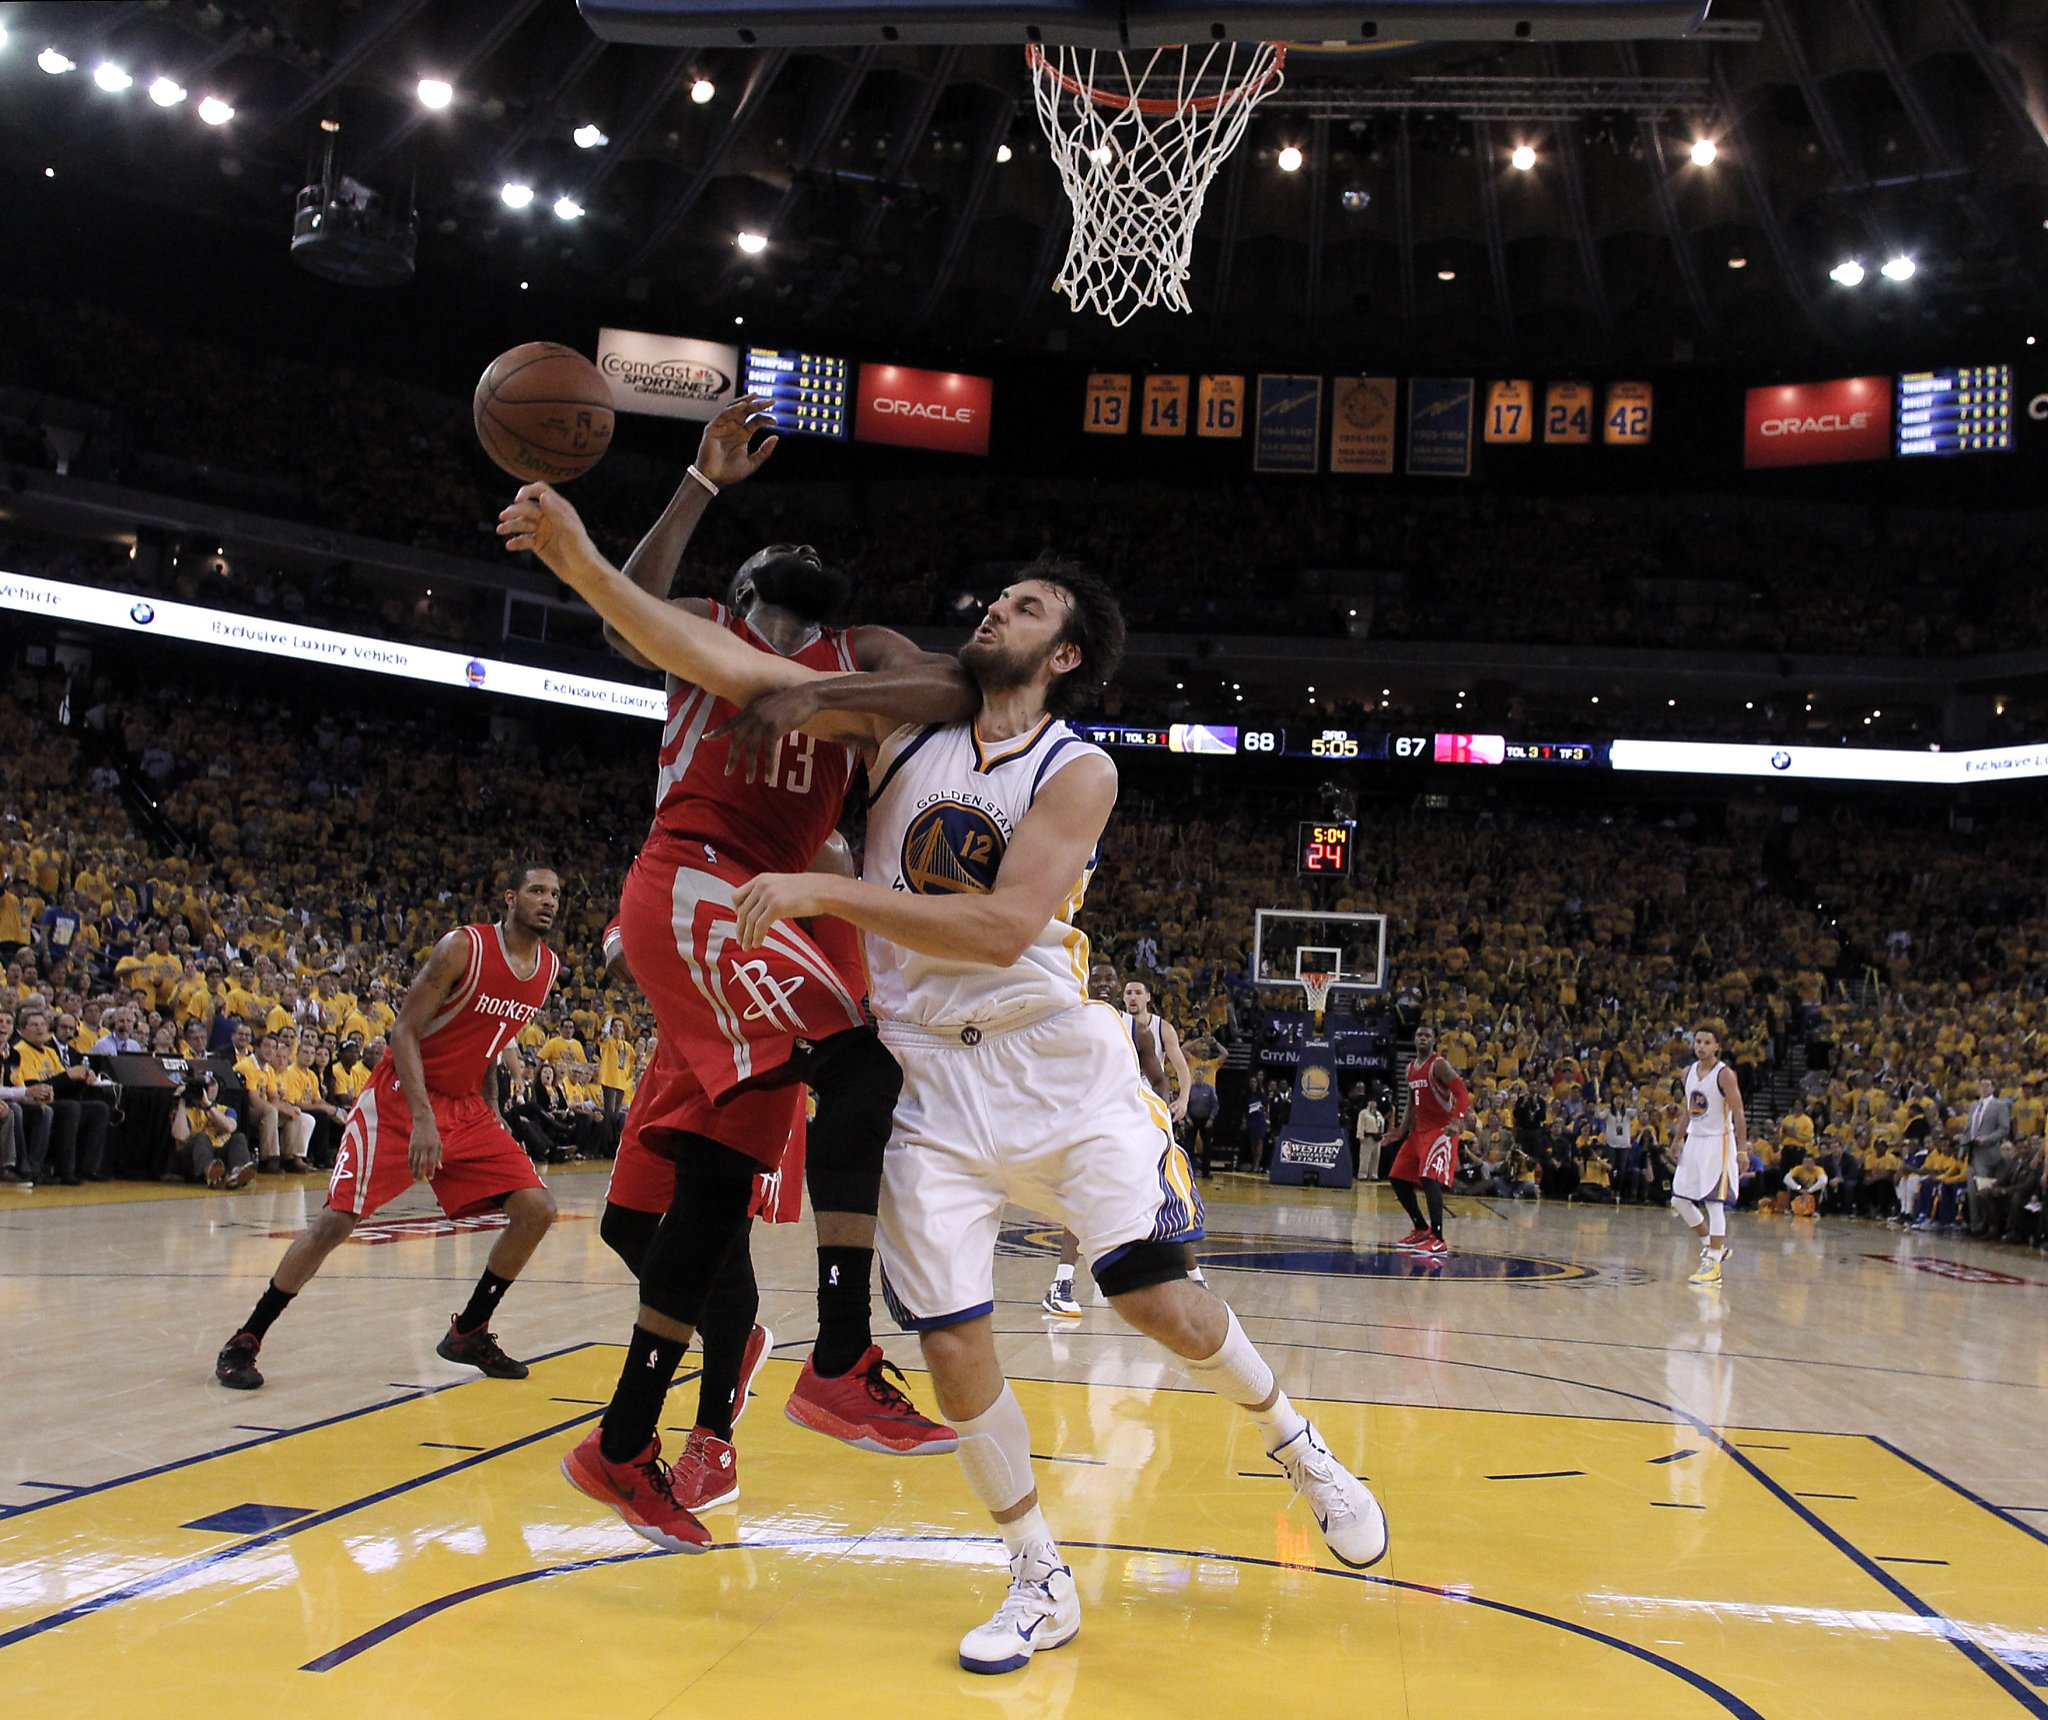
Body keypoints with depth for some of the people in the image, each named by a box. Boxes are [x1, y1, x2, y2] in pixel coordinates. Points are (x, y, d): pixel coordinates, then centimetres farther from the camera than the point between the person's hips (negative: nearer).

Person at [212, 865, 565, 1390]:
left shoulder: (549, 968, 3)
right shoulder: (464, 947, -17)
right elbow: (404, 1031, -19)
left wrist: (488, 1112, 14)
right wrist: (422, 1119, -28)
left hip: (466, 1108, 6)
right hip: (403, 1098, -6)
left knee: (537, 1209, -5)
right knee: (338, 1218, -11)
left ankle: (468, 1332, 11)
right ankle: (244, 1341, 3)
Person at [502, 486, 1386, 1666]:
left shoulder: (1077, 772, -8)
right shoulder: (900, 717, 2)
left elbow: (1004, 928, -22)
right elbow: (722, 662, -4)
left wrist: (826, 892, -27)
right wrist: (585, 564, -14)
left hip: (1062, 1068, -3)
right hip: (936, 1083, 3)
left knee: (1162, 1302, -9)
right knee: (953, 1345, -1)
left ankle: (1293, 1441, 23)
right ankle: (1042, 1583, 19)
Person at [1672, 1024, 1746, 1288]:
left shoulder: (1724, 1074, -13)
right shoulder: (1689, 1071, 8)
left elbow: (1738, 1114, -14)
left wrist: (1742, 1149, -19)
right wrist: (1680, 1140, 15)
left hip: (1719, 1142, -7)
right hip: (1694, 1141, 7)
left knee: (1714, 1203, -9)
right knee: (1679, 1200, 6)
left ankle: (1713, 1264, -4)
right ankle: (1712, 1246, 22)